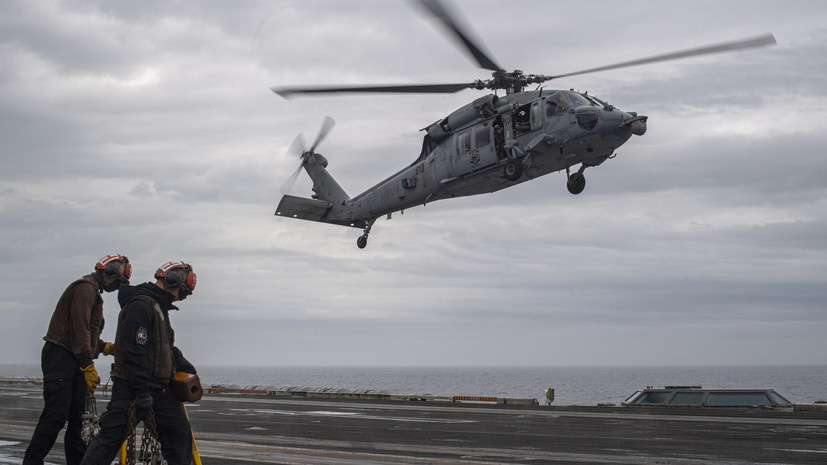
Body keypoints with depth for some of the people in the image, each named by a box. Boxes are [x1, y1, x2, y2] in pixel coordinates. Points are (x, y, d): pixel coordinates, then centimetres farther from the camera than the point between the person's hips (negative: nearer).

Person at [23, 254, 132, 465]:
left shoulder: (94, 293, 22)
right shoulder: (85, 289, -12)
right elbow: (80, 329, -19)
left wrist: (106, 347, 13)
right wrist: (88, 366, -20)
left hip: (75, 361, 10)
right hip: (60, 356, -10)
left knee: (78, 417, 8)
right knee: (56, 416, -13)